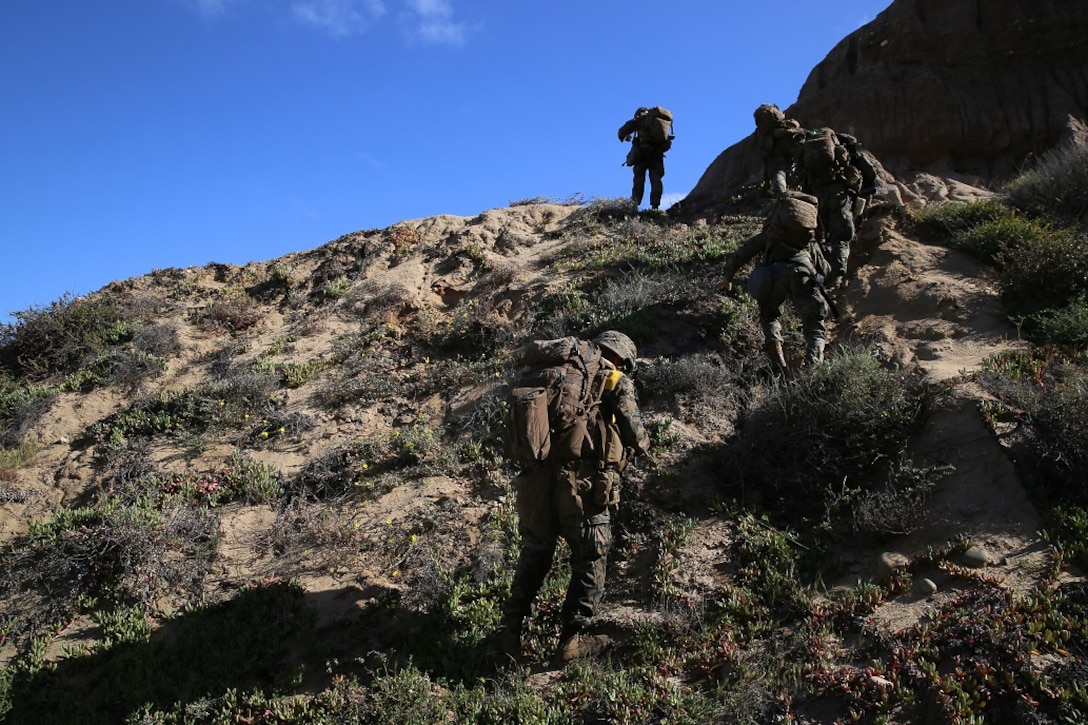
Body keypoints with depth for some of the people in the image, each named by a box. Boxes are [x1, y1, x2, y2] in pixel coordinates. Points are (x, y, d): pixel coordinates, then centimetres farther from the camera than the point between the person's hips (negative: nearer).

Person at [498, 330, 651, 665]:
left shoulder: (560, 376, 17)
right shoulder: (616, 384, 3)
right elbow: (638, 441, 3)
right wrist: (641, 444, 25)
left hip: (539, 483, 5)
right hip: (584, 489, -5)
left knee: (533, 558, 22)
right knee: (590, 563, 15)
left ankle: (510, 628, 29)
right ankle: (571, 640, 20)